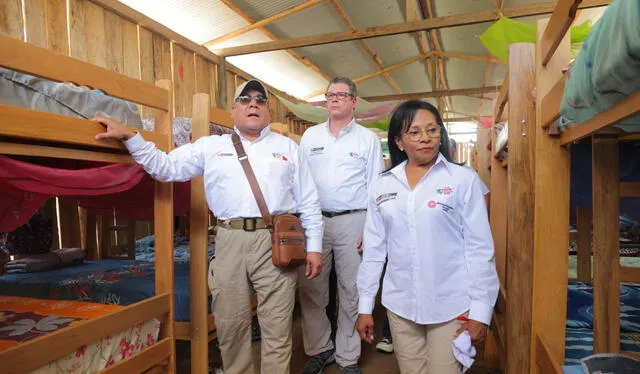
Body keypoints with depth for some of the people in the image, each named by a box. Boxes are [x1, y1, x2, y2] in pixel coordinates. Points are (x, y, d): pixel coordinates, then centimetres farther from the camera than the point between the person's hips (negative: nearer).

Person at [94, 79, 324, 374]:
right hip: (230, 241, 2)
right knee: (230, 324, 13)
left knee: (276, 326, 5)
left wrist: (314, 246, 2)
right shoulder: (211, 146, 15)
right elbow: (166, 167, 12)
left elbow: (308, 202, 8)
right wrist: (129, 137, 1)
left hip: (275, 242, -1)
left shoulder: (287, 147, 12)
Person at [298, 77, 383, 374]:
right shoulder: (310, 136, 10)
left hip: (352, 222, -2)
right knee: (310, 290, 8)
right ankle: (319, 349, 28)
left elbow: (375, 187, 1)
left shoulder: (368, 138, 4)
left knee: (351, 293, 7)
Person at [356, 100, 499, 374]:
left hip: (451, 306, -3)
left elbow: (480, 248, -6)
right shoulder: (383, 185, 1)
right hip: (399, 305, 3)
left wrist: (480, 310, -7)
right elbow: (374, 249, 3)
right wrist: (365, 306, 5)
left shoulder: (463, 179, -7)